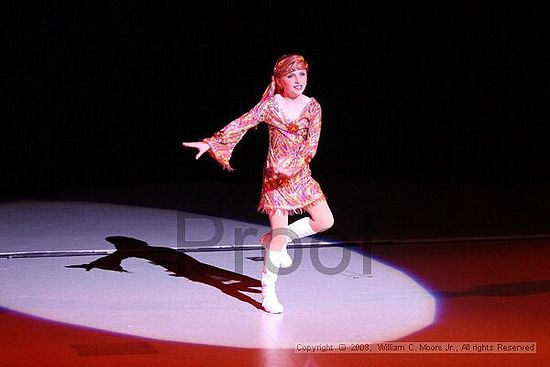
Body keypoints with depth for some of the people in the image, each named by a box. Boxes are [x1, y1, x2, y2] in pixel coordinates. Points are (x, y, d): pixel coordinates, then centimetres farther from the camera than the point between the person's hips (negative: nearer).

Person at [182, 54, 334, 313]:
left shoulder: (312, 107, 0)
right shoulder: (271, 105, -6)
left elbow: (312, 143, -8)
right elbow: (241, 124, -12)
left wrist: (291, 164, -23)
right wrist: (211, 143, -21)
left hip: (301, 173, 4)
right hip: (275, 175, -4)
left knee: (325, 221, 0)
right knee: (280, 235, -6)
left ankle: (274, 240, 19)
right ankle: (268, 292, 6)